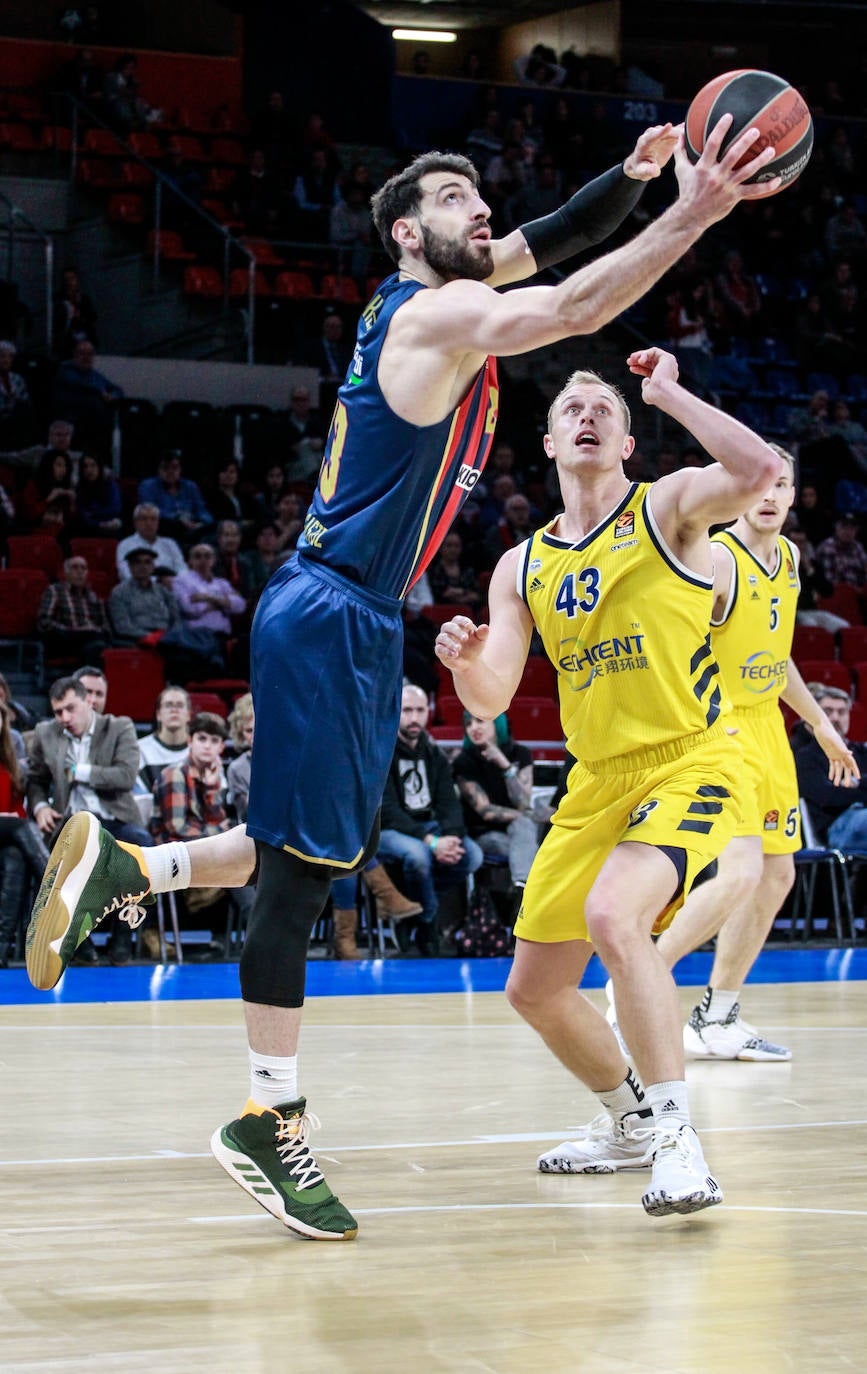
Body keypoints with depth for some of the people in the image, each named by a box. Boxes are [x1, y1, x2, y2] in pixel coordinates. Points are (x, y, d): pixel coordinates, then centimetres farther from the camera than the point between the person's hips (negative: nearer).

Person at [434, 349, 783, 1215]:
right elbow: (490, 701, 4)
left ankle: (678, 1142, -27)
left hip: (689, 765, -7)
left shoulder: (668, 508, -4)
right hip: (596, 781, 7)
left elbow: (757, 471, -26)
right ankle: (629, 1126, 35)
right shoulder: (522, 567, 10)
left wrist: (669, 394, -16)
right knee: (534, 990, 10)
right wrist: (467, 663, -19)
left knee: (612, 916, -33)